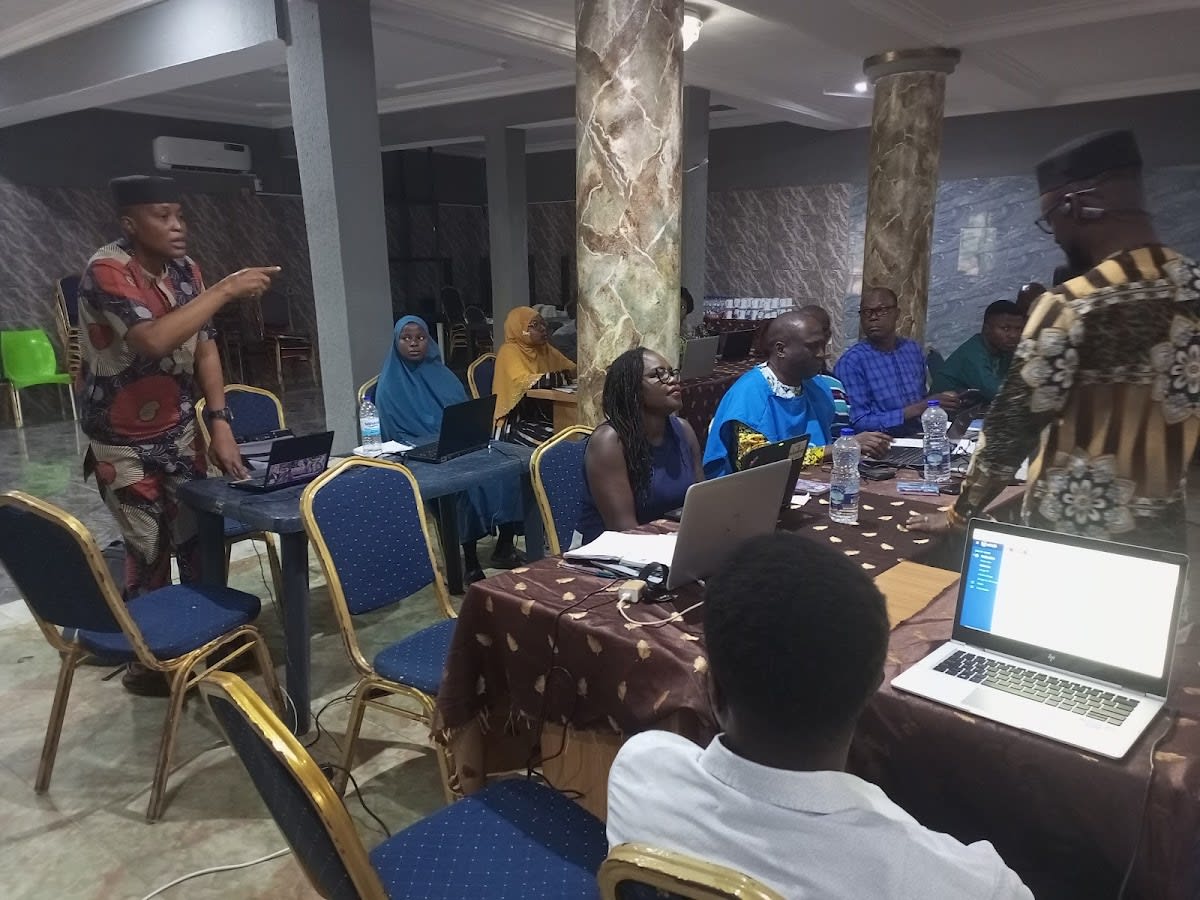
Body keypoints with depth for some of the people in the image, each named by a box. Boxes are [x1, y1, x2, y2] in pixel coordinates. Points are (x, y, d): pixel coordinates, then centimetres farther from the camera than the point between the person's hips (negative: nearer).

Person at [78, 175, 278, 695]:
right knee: (149, 550, 2)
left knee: (199, 537, 8)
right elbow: (154, 340, -38)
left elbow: (204, 347, 1)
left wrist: (220, 426, -6)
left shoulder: (185, 269, -1)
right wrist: (226, 290, -34)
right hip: (124, 442, -6)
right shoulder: (106, 271, -22)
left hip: (180, 431, 6)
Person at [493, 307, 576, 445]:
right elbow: (524, 382, -24)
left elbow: (574, 369, 16)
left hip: (542, 416, 7)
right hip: (515, 423, -7)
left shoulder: (543, 349, 11)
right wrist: (560, 376, -28)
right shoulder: (509, 351, -8)